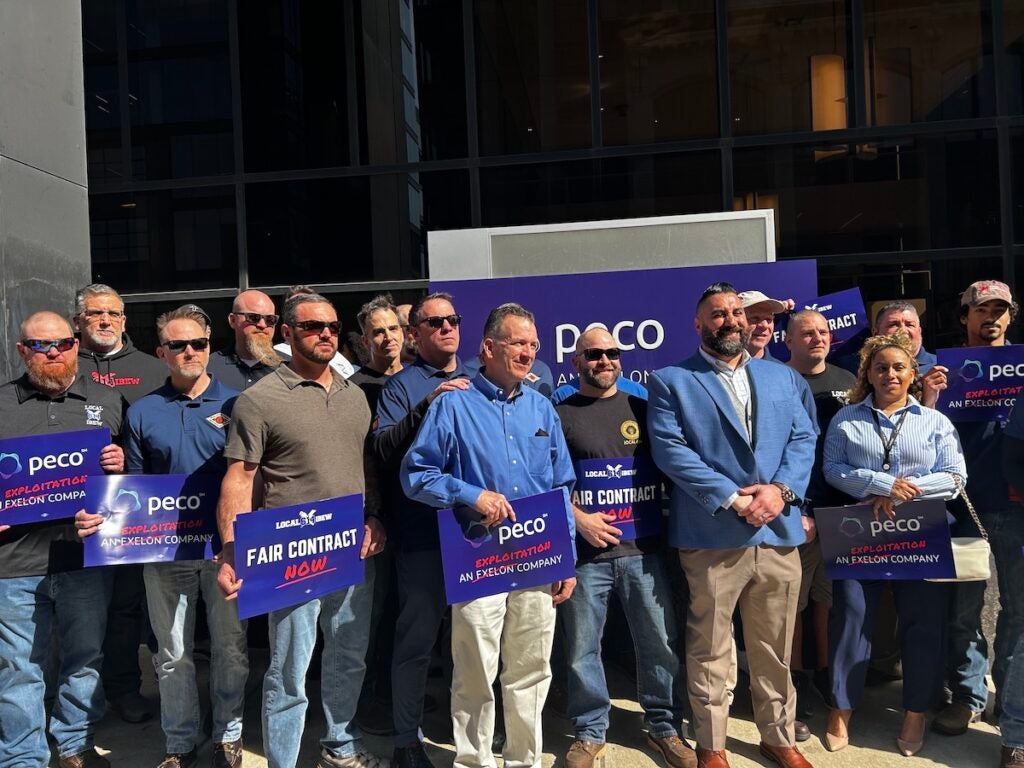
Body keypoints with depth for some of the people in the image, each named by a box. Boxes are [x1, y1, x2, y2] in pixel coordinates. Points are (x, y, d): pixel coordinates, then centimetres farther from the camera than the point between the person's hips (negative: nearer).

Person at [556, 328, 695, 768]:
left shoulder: (640, 408, 10)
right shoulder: (559, 414, 3)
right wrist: (578, 518, -11)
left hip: (644, 549, 2)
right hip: (584, 553, -2)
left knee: (660, 643, 8)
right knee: (582, 649, 7)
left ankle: (664, 727, 28)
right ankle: (590, 732, 26)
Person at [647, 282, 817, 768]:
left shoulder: (782, 377, 15)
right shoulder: (671, 381, 0)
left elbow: (803, 438, 8)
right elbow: (670, 450, -10)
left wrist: (781, 489, -10)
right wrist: (731, 497, -16)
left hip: (778, 532, 4)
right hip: (712, 537, -4)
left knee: (775, 650, 16)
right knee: (709, 652, 8)